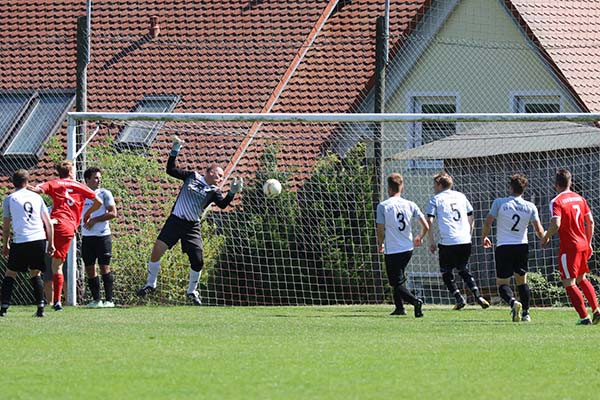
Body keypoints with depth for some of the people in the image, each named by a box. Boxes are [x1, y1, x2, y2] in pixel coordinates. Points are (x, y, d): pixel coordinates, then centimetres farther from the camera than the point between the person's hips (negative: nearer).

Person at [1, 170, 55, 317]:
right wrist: (51, 243, 19)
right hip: (39, 239, 3)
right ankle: (40, 308, 5)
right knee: (35, 274, 15)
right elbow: (48, 222, 13)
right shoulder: (37, 197, 13)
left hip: (20, 241, -3)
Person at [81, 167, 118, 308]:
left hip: (103, 236, -5)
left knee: (104, 267, -7)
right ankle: (96, 300, 13)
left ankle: (109, 300, -4)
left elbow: (113, 213, -8)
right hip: (86, 237, 5)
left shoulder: (104, 193, 0)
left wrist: (94, 220, -12)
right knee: (89, 269, 5)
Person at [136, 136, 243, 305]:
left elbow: (223, 204, -11)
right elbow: (171, 170, 5)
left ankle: (192, 292, 17)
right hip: (175, 221, -1)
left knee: (197, 261, -6)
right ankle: (150, 284, 7)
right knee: (157, 251, -11)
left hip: (192, 227, 1)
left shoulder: (213, 191, 5)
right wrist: (175, 151, -2)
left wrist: (232, 192, -26)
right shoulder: (192, 176, 5)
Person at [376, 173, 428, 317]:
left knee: (397, 283, -1)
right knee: (399, 278, 25)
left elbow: (381, 231, -9)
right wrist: (419, 238, 21)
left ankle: (415, 301, -25)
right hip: (408, 249, 5)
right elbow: (426, 226, 0)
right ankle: (400, 307, 25)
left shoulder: (383, 206, -10)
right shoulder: (410, 205, 1)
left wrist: (380, 245, 12)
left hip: (392, 250, -5)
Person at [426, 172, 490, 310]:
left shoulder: (436, 199, 1)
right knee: (464, 270, 19)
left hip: (447, 243, -5)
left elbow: (429, 222, -6)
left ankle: (459, 299, -2)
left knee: (446, 273, 11)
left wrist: (431, 242, 0)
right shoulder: (460, 196, 14)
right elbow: (471, 218, 18)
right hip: (465, 241, 5)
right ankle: (478, 296, 2)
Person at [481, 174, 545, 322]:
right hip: (522, 247, 3)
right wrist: (544, 238, 23)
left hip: (503, 247, -3)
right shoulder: (530, 207, 0)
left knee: (502, 283, 2)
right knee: (522, 281, 19)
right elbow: (539, 232, -1)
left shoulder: (499, 203, -7)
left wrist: (484, 238, 13)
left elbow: (488, 223, -7)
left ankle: (513, 302, -27)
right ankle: (525, 313, 16)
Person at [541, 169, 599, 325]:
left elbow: (556, 224, -24)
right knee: (581, 279, 23)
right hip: (583, 245, 7)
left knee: (569, 283, -1)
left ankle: (584, 317, -8)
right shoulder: (579, 198, 8)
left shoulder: (556, 202, -12)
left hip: (568, 247, -7)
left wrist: (546, 237, -6)